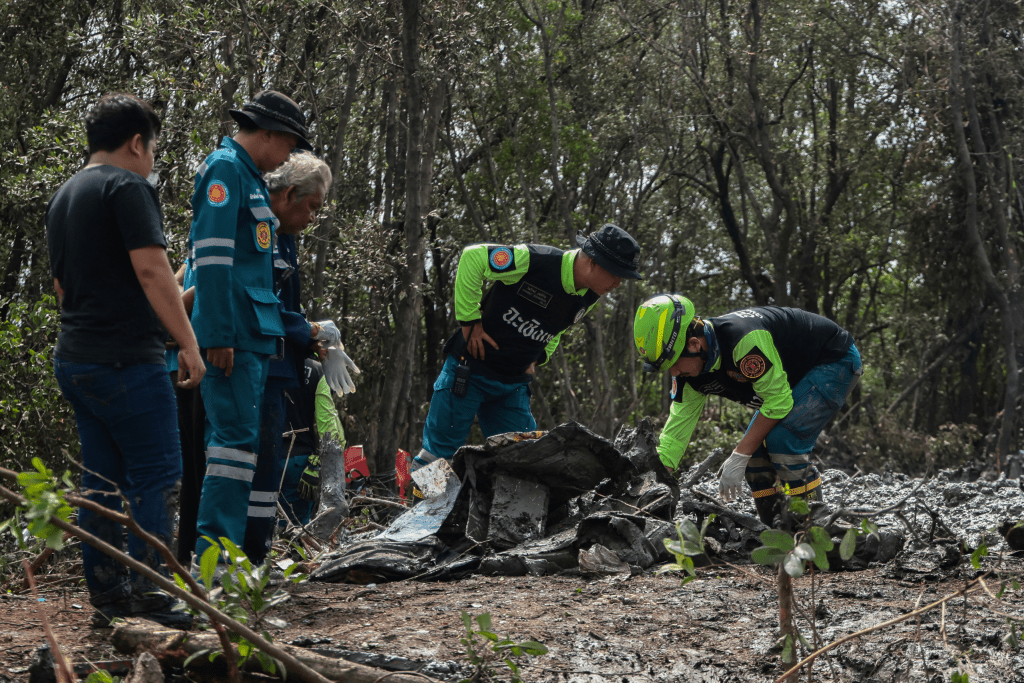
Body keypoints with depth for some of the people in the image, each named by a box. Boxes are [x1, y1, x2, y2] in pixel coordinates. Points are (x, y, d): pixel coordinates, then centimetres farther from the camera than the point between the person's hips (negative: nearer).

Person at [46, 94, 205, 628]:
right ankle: (148, 598, -10)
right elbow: (151, 269, -17)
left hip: (74, 358, 9)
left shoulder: (62, 197, 18)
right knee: (156, 476, -6)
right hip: (127, 358, -9)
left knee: (101, 481, 11)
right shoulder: (128, 186, -9)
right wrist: (188, 342, -16)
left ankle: (107, 596, 13)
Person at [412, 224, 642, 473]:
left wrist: (538, 357, 6)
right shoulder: (533, 261, -24)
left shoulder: (589, 298, 0)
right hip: (470, 372, -6)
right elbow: (473, 256, -18)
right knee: (439, 453, -2)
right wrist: (469, 320, -16)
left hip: (514, 385, 7)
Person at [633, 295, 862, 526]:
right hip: (798, 376, 9)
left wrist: (739, 457, -23)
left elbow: (779, 401, -29)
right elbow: (677, 427, -4)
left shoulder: (744, 339, -37)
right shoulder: (691, 372, -10)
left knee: (782, 439, -23)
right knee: (755, 448, -1)